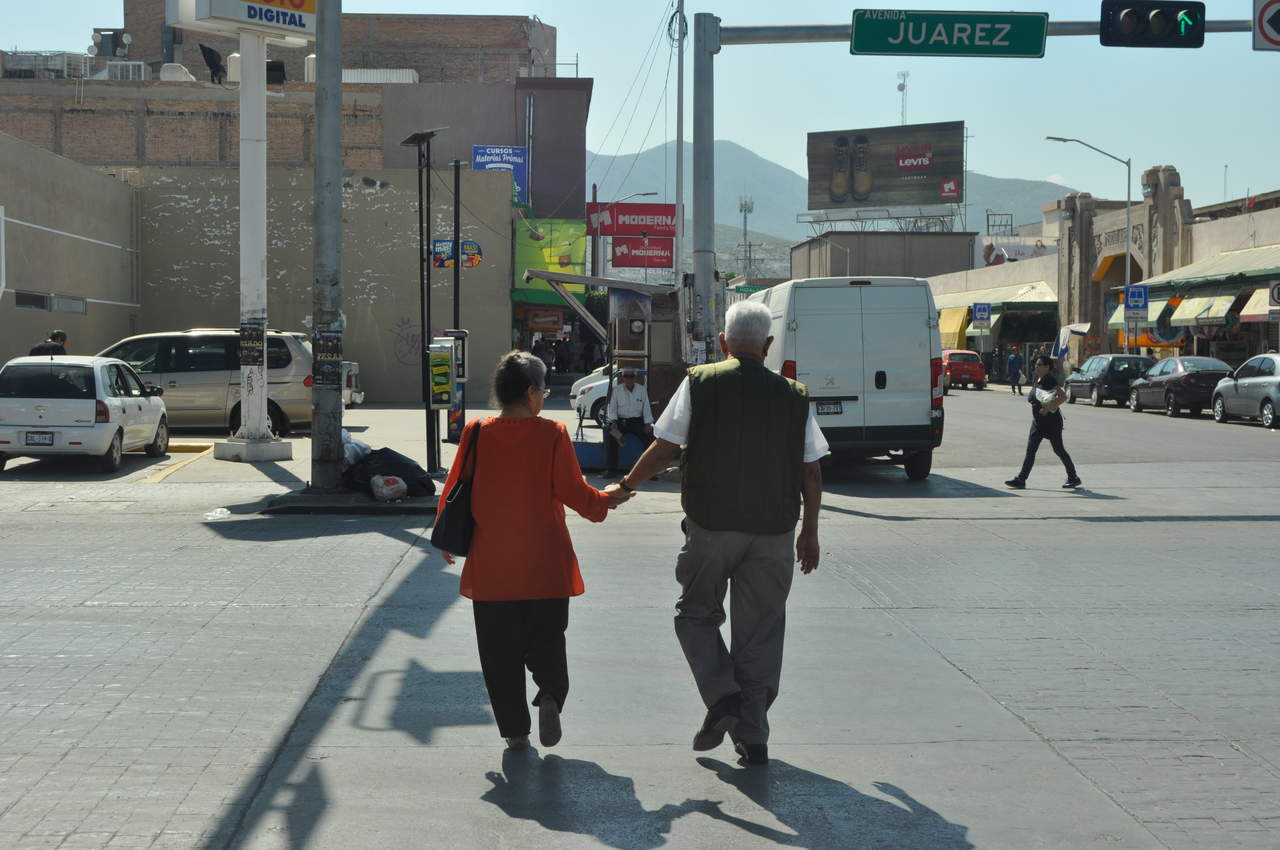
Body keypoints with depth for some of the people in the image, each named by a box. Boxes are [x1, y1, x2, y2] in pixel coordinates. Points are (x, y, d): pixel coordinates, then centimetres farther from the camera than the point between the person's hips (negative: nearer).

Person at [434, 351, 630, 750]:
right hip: (545, 566, -1)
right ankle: (550, 695, -12)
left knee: (500, 653, 11)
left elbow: (454, 489, 4)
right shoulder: (552, 434, -9)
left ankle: (514, 728, 12)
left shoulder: (476, 433, -2)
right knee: (545, 642, 13)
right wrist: (606, 499, 14)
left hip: (490, 567, 2)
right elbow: (572, 490, -7)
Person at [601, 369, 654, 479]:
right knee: (609, 434, -28)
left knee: (650, 435, -25)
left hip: (637, 421, 0)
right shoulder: (616, 390, 7)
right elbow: (612, 409, 5)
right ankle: (611, 469, -24)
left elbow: (646, 408, 5)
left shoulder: (642, 389, 9)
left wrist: (648, 424, -8)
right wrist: (613, 421, -13)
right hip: (621, 420, 0)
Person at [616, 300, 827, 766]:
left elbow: (663, 450, -4)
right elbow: (811, 471, 4)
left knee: (696, 613, 16)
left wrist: (624, 486, 11)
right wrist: (809, 532, 14)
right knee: (759, 628, 9)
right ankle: (752, 737, 11)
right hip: (773, 531, 2)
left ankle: (722, 694, -4)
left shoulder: (699, 383, -3)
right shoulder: (794, 396, 3)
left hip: (711, 525, -2)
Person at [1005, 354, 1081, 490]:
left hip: (1051, 422, -8)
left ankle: (1073, 478, 18)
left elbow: (1063, 397, -25)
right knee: (1030, 450, 0)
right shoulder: (1037, 380, 11)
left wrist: (1047, 409, -26)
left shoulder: (1050, 381, -16)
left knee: (1059, 450, 3)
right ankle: (1021, 479, -3)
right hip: (1037, 422, 8)